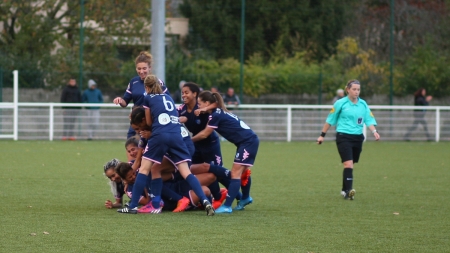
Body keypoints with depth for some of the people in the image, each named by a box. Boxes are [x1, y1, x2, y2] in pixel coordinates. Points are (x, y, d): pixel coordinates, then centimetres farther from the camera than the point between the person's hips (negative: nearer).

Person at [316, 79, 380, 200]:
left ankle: (345, 190, 23)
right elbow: (330, 120, 5)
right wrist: (322, 135, 7)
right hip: (343, 137, -4)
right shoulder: (340, 103, -3)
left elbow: (369, 119, 2)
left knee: (350, 165, 11)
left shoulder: (363, 104, 7)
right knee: (348, 164, -18)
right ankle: (348, 190, -26)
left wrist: (374, 131, -16)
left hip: (357, 137, 4)